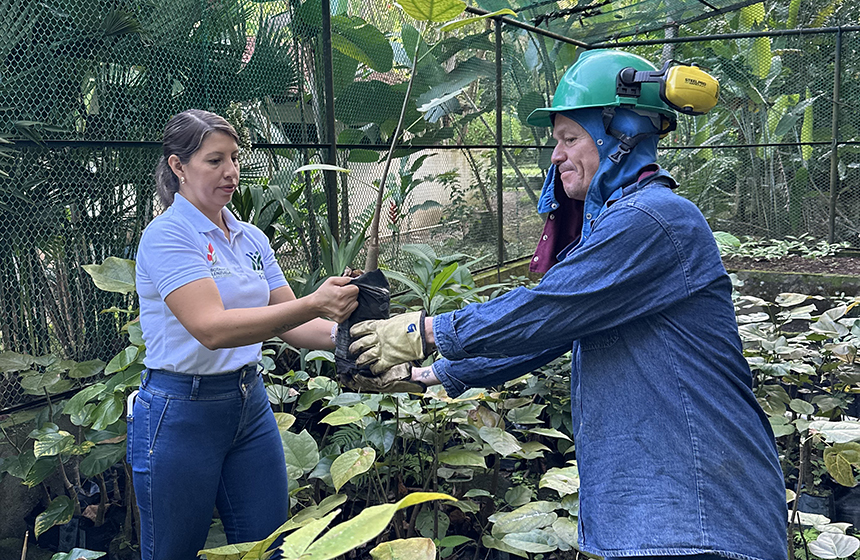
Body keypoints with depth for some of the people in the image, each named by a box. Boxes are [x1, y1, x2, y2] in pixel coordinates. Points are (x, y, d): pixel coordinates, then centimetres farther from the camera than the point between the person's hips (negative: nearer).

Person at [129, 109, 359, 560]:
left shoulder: (251, 239, 6)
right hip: (179, 415, -6)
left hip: (250, 401, 6)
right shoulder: (166, 236, -15)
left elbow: (292, 325, 3)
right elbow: (212, 327, -29)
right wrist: (313, 304, -37)